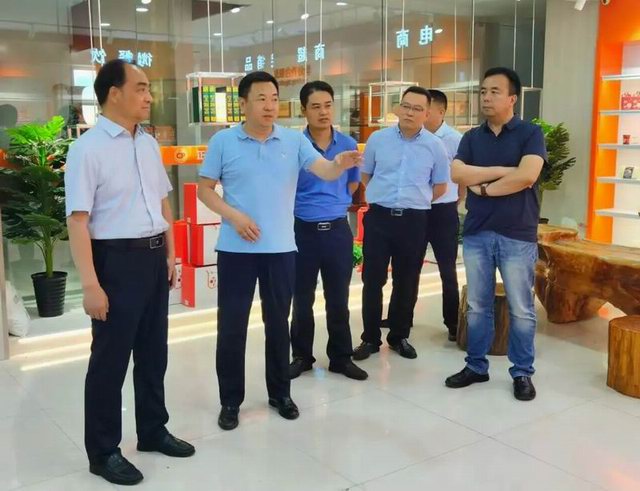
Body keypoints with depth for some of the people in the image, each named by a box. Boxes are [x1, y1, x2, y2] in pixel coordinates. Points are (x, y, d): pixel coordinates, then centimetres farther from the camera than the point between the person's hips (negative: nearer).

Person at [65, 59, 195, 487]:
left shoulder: (149, 144, 8)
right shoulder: (88, 148, -14)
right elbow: (78, 219, -18)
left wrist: (170, 254, 14)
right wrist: (91, 284, -22)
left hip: (154, 257, 7)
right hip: (117, 260, -7)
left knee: (153, 352, 18)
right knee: (110, 359, 5)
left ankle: (153, 431, 37)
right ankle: (103, 452, 22)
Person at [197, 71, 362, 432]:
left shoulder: (294, 140, 1)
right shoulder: (223, 141, -2)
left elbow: (324, 171, -11)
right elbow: (205, 189, 1)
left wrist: (341, 165, -34)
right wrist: (233, 215, -15)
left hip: (281, 247, 2)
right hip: (236, 248, -1)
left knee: (278, 322, 13)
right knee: (232, 324, 5)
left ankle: (280, 393, 29)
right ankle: (230, 400, 20)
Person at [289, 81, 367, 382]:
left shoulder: (348, 145, 2)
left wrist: (336, 203, 11)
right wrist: (303, 206, 2)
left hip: (338, 230, 2)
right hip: (303, 230, -2)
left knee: (338, 299, 11)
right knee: (302, 299, 10)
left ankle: (341, 357, 25)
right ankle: (302, 356, 26)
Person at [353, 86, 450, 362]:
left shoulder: (435, 146, 1)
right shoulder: (378, 139, 1)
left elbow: (440, 188, 12)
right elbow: (365, 176, 14)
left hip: (414, 221, 1)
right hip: (379, 217, 0)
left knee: (407, 282, 10)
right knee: (372, 280, 2)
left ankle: (399, 337, 25)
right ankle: (370, 338, 15)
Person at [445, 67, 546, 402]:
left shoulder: (531, 133, -2)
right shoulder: (472, 138, 10)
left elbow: (526, 176, -18)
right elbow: (456, 173, -7)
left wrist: (483, 187, -8)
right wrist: (503, 171, -11)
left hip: (517, 236, -4)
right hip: (476, 233, 4)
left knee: (521, 309, 5)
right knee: (477, 306, 11)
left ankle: (522, 373, 18)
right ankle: (476, 366, 24)